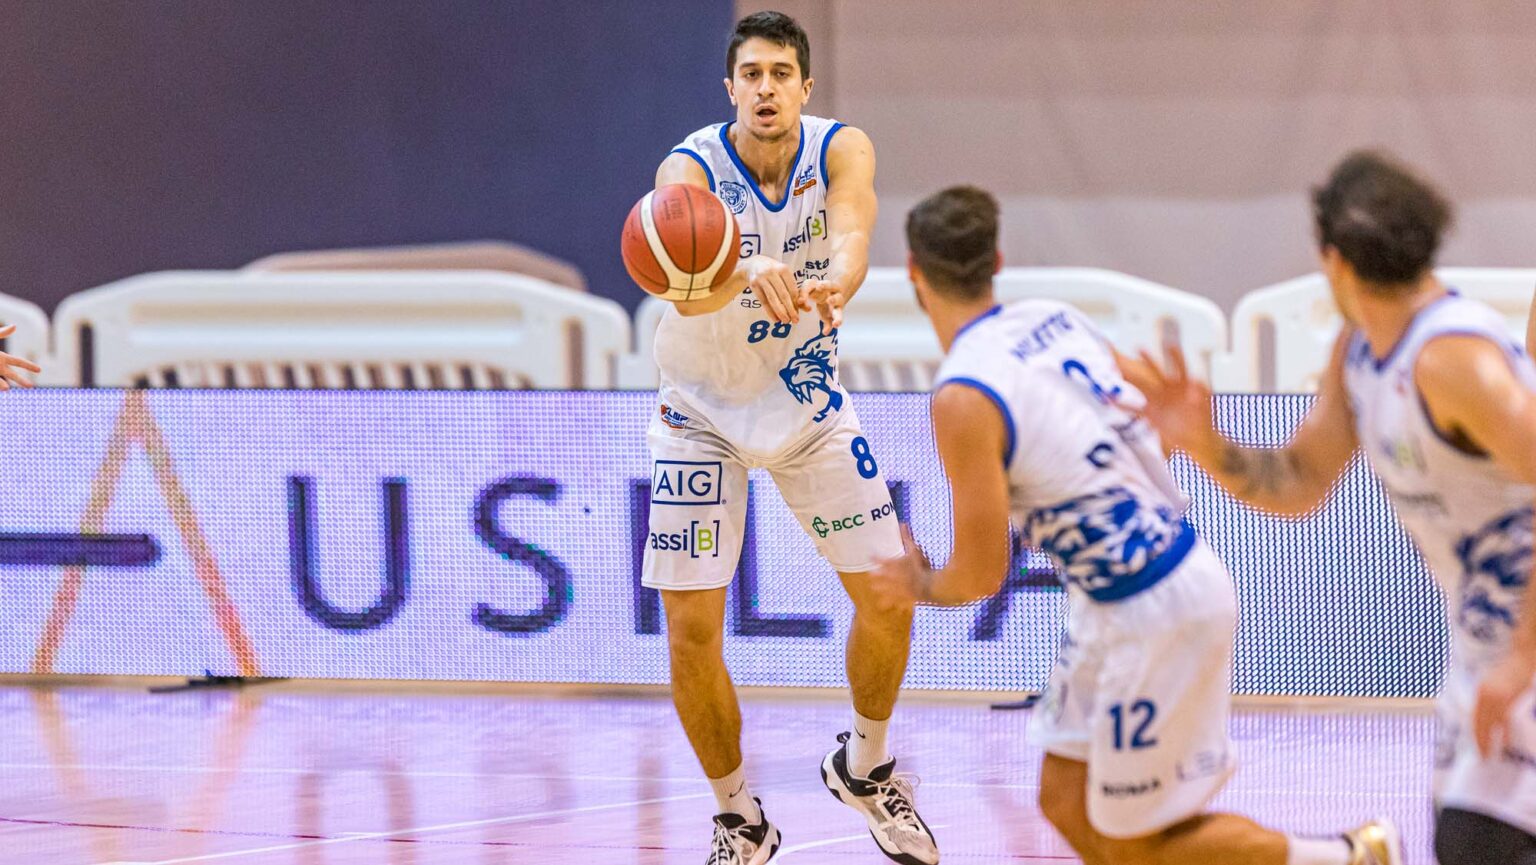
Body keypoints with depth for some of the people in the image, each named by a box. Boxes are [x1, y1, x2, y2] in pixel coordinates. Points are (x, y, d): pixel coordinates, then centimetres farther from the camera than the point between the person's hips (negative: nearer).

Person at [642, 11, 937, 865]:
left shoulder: (841, 149, -17)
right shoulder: (691, 168, -24)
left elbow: (853, 227, -40)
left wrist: (836, 280, -64)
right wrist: (748, 272, -69)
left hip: (810, 401, 2)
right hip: (704, 410, -2)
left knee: (889, 596, 0)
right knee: (691, 632, -8)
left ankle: (865, 766, 27)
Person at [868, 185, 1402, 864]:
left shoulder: (963, 399, -21)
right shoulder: (1055, 320, 2)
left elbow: (981, 575, -18)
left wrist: (920, 587, 4)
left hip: (1156, 616, -9)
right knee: (1067, 802, 15)